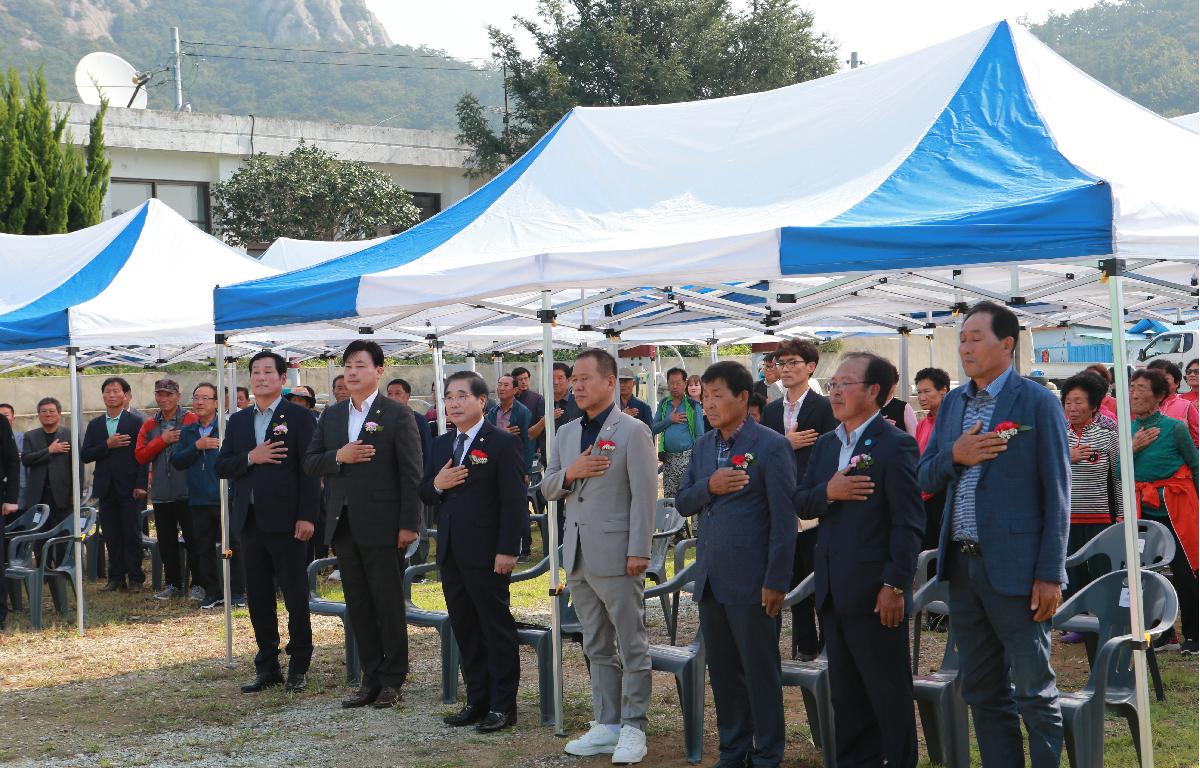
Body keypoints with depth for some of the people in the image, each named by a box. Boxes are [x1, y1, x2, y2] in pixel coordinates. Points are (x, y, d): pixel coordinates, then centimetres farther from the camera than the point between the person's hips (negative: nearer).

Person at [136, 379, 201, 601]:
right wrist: (163, 440, -8)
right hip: (161, 493, 5)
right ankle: (173, 584, 20)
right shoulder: (149, 426, 11)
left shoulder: (191, 420, -2)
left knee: (193, 540, -2)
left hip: (186, 491, -5)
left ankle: (198, 585, 5)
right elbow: (140, 456, 1)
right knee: (167, 542, 10)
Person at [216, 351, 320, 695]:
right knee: (258, 598, 9)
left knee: (296, 598, 1)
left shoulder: (300, 417, -3)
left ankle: (299, 666, 11)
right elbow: (221, 467, 9)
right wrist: (250, 458, -10)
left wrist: (307, 516, -15)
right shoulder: (238, 421, 14)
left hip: (286, 521, -5)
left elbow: (310, 470, -8)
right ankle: (267, 666, 17)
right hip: (250, 521, 5)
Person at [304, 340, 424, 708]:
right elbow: (310, 463, 11)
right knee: (358, 607, 9)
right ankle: (371, 679, 17)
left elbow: (412, 473, -8)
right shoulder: (331, 416, 13)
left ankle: (393, 681, 10)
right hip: (344, 526, 6)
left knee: (389, 607, 1)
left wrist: (409, 524, -14)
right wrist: (338, 457, -10)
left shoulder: (398, 415, -5)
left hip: (382, 526, -6)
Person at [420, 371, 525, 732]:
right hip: (451, 553, 7)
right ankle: (477, 700, 20)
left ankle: (502, 705, 7)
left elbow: (514, 502, -11)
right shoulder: (442, 444, 14)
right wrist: (436, 484, -7)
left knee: (497, 630, 1)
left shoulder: (502, 443, -7)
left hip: (486, 553, -7)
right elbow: (424, 494, 16)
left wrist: (507, 550, -18)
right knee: (464, 630, 11)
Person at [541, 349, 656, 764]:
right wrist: (568, 474, -7)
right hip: (578, 556, 7)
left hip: (616, 556, -7)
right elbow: (548, 489, 15)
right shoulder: (566, 433, 13)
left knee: (631, 647, 0)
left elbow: (644, 496, -11)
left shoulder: (632, 432, -7)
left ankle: (633, 728, 6)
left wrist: (638, 552, -16)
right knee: (597, 648, 13)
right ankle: (607, 725, 20)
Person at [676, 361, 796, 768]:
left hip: (750, 580, -6)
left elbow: (784, 520, -11)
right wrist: (709, 486, -10)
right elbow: (683, 504, 12)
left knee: (760, 670, 2)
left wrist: (775, 582, -14)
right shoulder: (703, 446, 12)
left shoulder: (770, 446, -9)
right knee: (722, 671, 13)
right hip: (710, 577, 7)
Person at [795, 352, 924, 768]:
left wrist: (895, 586, -18)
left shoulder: (895, 445, -11)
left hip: (875, 591, -7)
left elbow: (908, 523, -14)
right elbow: (800, 503, 9)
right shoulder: (825, 445, 13)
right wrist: (827, 492, -13)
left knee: (889, 691, 3)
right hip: (833, 590, 8)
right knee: (845, 691, 15)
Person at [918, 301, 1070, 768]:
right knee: (982, 690, 12)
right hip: (962, 566, 6)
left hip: (1014, 567, -6)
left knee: (1033, 691, 0)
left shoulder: (1037, 402, -7)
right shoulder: (952, 404, 12)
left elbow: (1056, 493, -8)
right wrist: (954, 456, -9)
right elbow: (925, 479, 13)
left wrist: (1050, 573, -13)